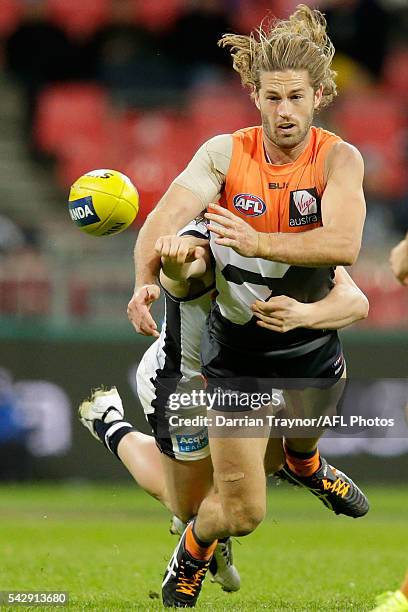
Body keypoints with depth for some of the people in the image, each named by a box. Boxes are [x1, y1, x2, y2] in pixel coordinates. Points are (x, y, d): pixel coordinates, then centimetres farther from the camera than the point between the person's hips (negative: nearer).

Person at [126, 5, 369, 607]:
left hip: (312, 343, 2)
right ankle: (189, 558, 28)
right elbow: (167, 215, -23)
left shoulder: (339, 158, -13)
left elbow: (344, 243, -29)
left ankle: (303, 466, 70)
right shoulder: (224, 152, -12)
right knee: (242, 510, -6)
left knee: (304, 436, 31)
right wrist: (145, 279, -42)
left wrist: (257, 243, -42)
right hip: (236, 350, -2)